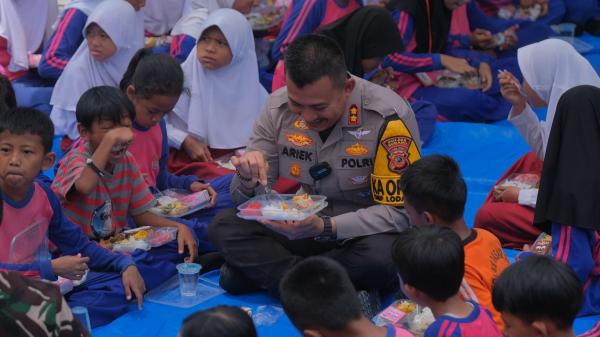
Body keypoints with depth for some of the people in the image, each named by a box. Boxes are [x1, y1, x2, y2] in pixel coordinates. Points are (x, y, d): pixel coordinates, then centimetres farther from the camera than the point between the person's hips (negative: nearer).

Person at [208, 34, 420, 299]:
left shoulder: (388, 117, -21)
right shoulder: (277, 108, -8)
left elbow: (400, 212, -19)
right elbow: (245, 198, 1)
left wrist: (325, 227, -32)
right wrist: (249, 180, -26)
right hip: (303, 224, 4)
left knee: (382, 256, -38)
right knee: (223, 226, -17)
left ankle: (256, 271, -16)